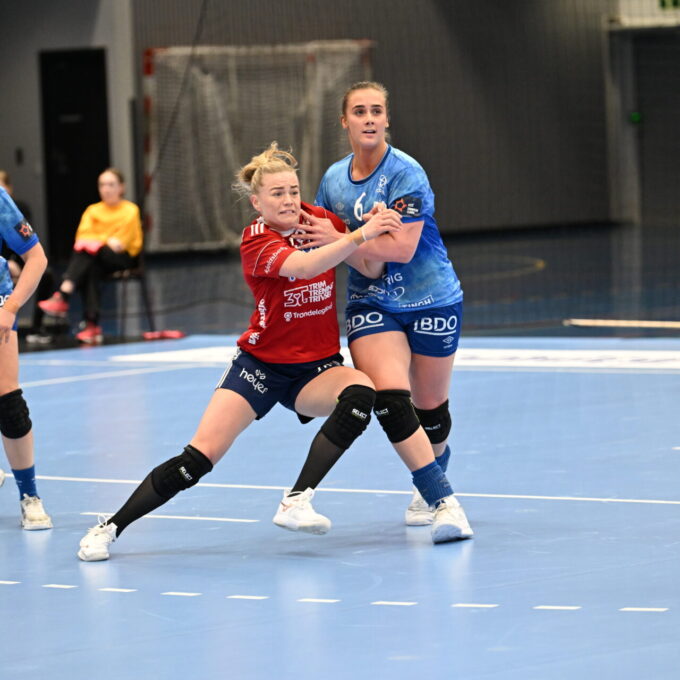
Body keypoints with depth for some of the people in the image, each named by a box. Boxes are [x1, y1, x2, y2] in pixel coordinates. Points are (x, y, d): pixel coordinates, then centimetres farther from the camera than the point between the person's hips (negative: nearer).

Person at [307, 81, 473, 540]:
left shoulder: (406, 173, -16)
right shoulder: (333, 178, 2)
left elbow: (402, 247, -25)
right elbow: (319, 234, 17)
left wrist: (339, 240, -25)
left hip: (431, 301, -3)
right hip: (371, 305, 3)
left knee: (430, 410, 9)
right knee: (391, 401, -20)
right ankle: (444, 501, -19)